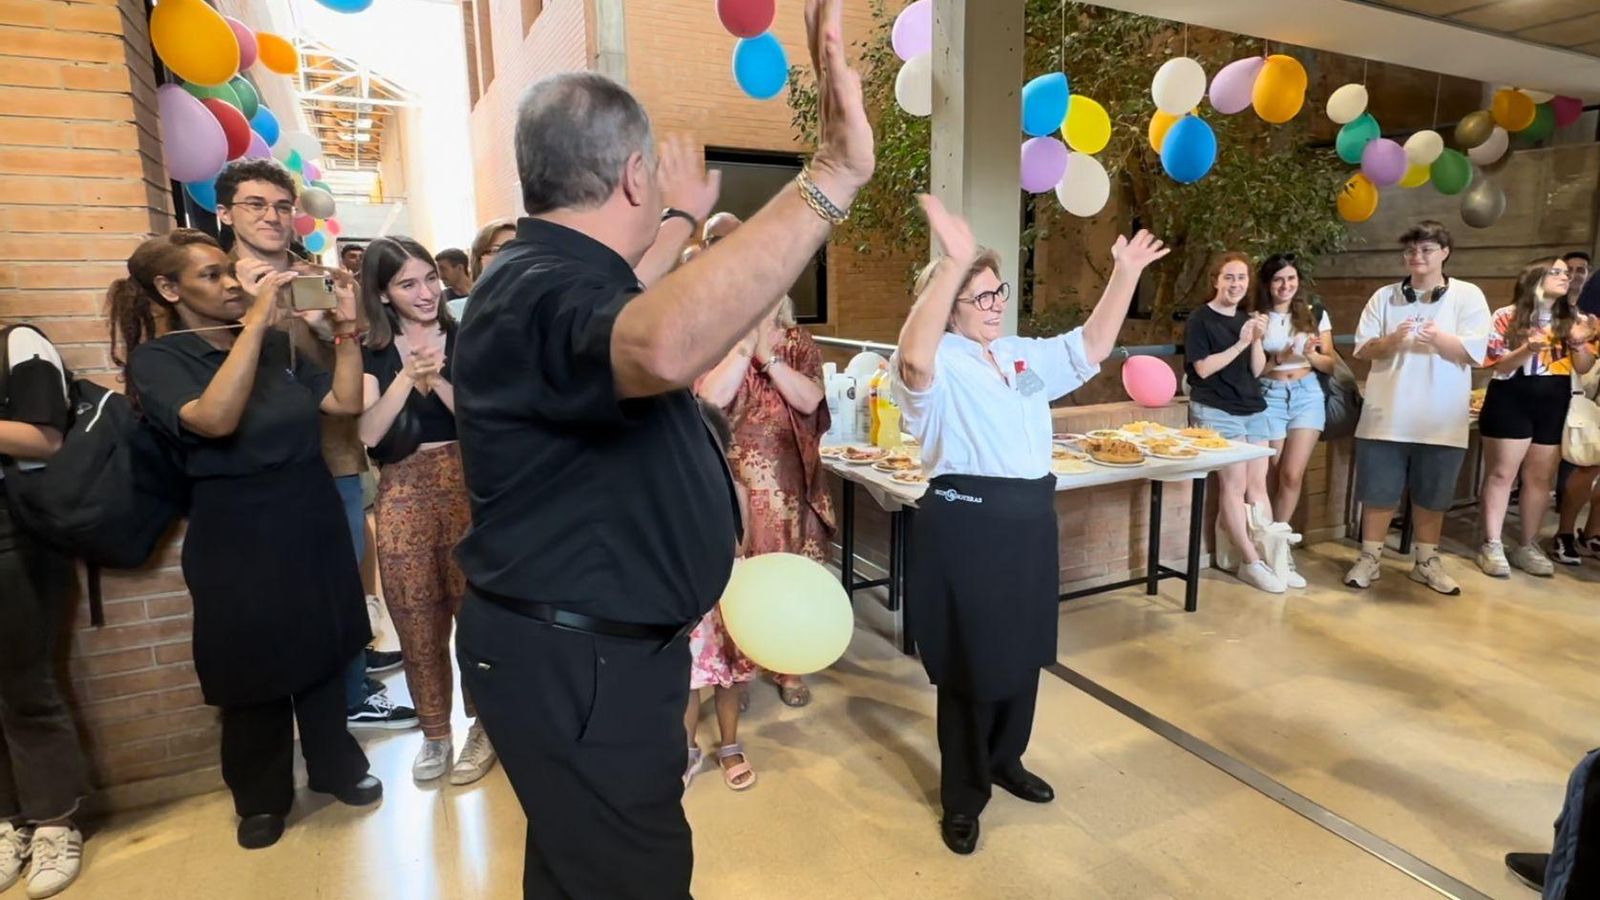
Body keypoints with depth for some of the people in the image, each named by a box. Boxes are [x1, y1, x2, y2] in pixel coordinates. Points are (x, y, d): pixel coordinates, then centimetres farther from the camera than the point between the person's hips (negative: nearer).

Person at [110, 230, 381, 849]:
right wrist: (256, 318, -31)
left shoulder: (278, 345, 4)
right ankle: (261, 796, 32)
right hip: (238, 536, -4)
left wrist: (346, 326, -11)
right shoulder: (157, 359, -9)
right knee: (255, 666, 11)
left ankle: (335, 765, 34)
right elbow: (214, 419, -30)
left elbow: (346, 402, -3)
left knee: (323, 649, 15)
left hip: (313, 521, 4)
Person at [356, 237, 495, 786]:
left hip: (465, 484, -2)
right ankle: (434, 734, 24)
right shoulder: (371, 355, 7)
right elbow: (368, 433, -5)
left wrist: (437, 380, -18)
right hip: (403, 494, 2)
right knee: (417, 623, 7)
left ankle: (482, 726, 18)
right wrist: (408, 377, -15)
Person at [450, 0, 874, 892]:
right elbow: (662, 346, -51)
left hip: (594, 641, 11)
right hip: (575, 659, -11)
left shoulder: (555, 276, 7)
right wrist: (832, 177, -49)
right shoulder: (539, 294, -27)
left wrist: (683, 221, 38)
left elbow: (625, 305, 32)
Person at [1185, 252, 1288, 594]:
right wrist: (1240, 343, -14)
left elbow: (1257, 371, 9)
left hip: (1253, 409, 7)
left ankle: (1270, 556, 13)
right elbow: (1204, 368, -14)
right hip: (1216, 411, -7)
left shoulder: (1247, 319, 14)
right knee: (1233, 485, -7)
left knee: (1258, 485, 7)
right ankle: (1251, 563, 0)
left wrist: (1258, 340, -7)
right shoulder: (1200, 319, -5)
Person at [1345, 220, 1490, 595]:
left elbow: (1475, 352, -6)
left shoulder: (1468, 296, 3)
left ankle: (1427, 562, 24)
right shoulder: (1384, 296, 6)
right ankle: (1369, 559, 16)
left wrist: (1439, 338, -25)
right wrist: (1391, 342, -20)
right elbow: (1362, 348, 1)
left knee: (1431, 496, 10)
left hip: (1441, 420, 0)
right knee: (1378, 492, 5)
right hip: (1387, 416, 1)